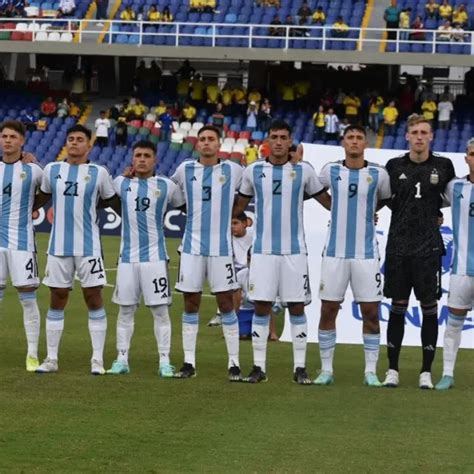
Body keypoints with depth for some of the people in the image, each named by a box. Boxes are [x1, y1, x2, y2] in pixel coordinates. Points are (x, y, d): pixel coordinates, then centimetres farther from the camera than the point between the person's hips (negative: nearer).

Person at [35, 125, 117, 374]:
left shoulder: (99, 173, -1)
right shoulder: (51, 170, 6)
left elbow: (112, 201, 9)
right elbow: (42, 198, 20)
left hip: (88, 247, -2)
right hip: (58, 246, 2)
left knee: (94, 298, 0)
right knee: (57, 300, 7)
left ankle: (97, 359, 5)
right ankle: (51, 359, 13)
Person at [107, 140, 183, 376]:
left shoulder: (166, 186, 1)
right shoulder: (121, 183, 6)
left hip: (155, 256, -2)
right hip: (128, 257, 2)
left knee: (160, 310, -2)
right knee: (125, 310, 6)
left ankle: (164, 361, 1)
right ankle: (122, 359, 11)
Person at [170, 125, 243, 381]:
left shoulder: (232, 170, 1)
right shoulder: (185, 169, 4)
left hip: (221, 247, -1)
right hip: (192, 246, 2)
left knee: (226, 303, 0)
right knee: (191, 303, 4)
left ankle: (234, 363, 4)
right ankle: (189, 362, 10)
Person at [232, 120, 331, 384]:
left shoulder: (303, 170, 2)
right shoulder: (253, 171, 5)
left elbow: (326, 199, 11)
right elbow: (240, 204, 18)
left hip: (294, 250, -1)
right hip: (263, 250, 1)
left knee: (297, 308, 1)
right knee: (261, 307, 0)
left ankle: (300, 368, 6)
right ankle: (259, 367, 7)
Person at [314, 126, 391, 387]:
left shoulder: (378, 174, 0)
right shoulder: (330, 171, 2)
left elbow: (386, 199, 18)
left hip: (366, 253, -1)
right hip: (335, 251, 1)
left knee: (371, 312, -1)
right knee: (328, 310, 2)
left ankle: (371, 372, 7)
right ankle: (326, 370, 11)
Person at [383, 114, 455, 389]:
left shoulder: (443, 166, 2)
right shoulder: (395, 166, 4)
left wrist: (436, 214, 8)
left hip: (429, 247, -1)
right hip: (399, 245, 1)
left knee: (430, 308, 0)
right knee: (398, 307, 5)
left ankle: (426, 372, 6)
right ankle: (393, 369, 10)